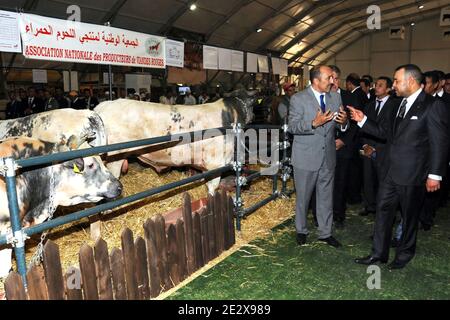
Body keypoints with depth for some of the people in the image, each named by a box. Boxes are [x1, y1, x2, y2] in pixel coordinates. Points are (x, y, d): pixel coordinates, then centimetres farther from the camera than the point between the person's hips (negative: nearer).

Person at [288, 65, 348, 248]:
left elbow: (340, 126, 10)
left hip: (328, 156, 4)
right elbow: (292, 127, -13)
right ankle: (301, 231, 31)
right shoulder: (298, 99, -8)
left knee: (326, 197, 13)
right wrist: (314, 123, -27)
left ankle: (325, 233, 29)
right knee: (303, 197, 11)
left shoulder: (335, 97, 6)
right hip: (306, 157, -4)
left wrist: (344, 122, -14)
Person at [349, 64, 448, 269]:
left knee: (409, 215, 11)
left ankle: (404, 253, 32)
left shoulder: (433, 106, -11)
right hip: (390, 170, 7)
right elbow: (384, 132, 14)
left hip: (412, 174, -6)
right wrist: (362, 120, 3)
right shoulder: (399, 105, 11)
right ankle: (378, 254, 23)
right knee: (383, 210, 11)